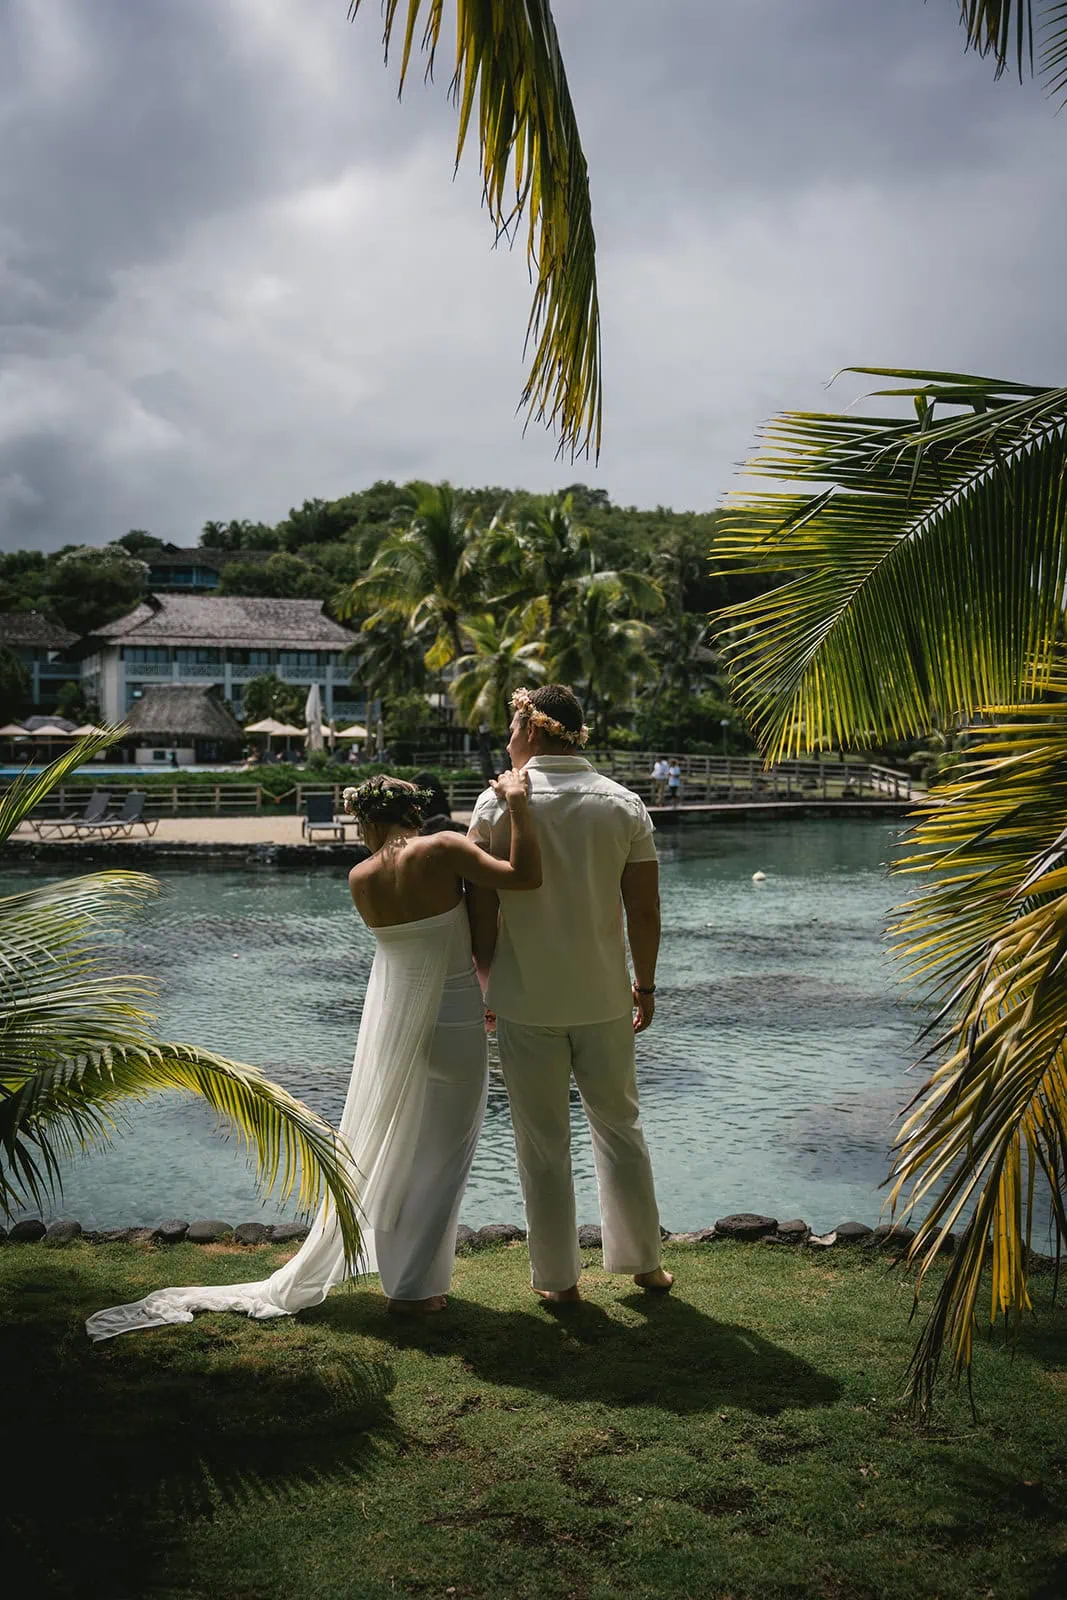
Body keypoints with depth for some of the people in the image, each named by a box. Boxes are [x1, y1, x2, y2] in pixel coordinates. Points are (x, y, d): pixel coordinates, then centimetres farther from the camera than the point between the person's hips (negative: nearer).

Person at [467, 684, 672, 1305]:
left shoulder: (498, 803, -9)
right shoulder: (623, 804, -3)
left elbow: (483, 911, -7)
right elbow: (645, 910, -3)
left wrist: (484, 983, 6)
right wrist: (645, 984, 10)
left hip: (526, 1002, -2)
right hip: (604, 998, 2)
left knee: (543, 1144, 10)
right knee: (619, 1124, 19)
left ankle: (559, 1279, 20)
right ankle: (643, 1261, 28)